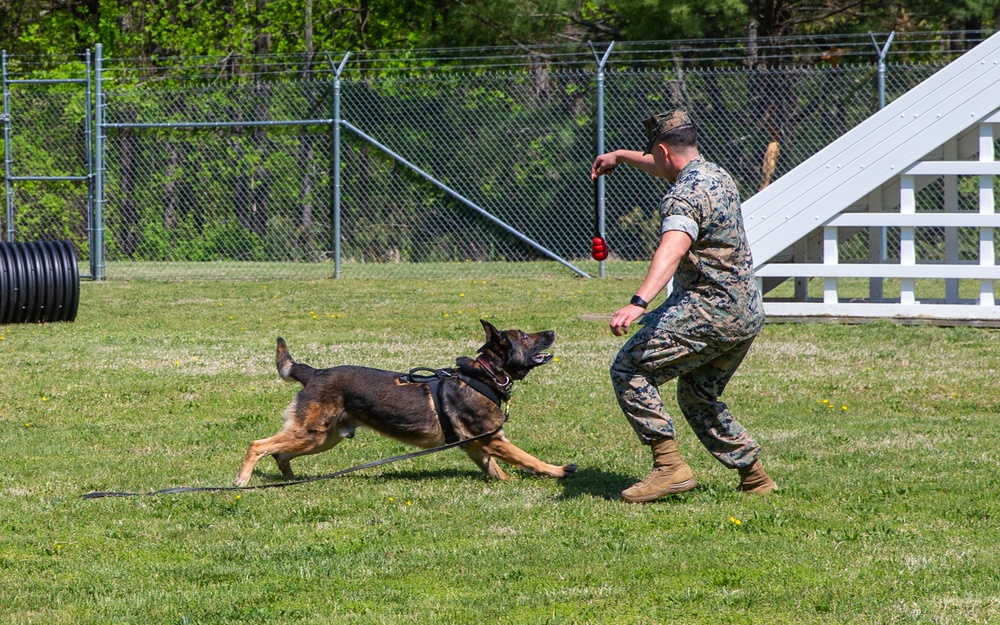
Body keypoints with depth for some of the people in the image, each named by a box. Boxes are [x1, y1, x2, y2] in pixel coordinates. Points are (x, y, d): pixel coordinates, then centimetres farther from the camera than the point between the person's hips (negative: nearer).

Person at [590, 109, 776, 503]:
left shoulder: (685, 197, -18)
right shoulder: (715, 175, 13)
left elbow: (672, 251, -37)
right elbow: (666, 169, 36)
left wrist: (639, 303, -50)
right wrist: (620, 157, 51)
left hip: (710, 309, -10)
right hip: (747, 314, 10)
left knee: (630, 368, -9)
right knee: (698, 398, 21)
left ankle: (669, 466, -16)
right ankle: (754, 476, 19)